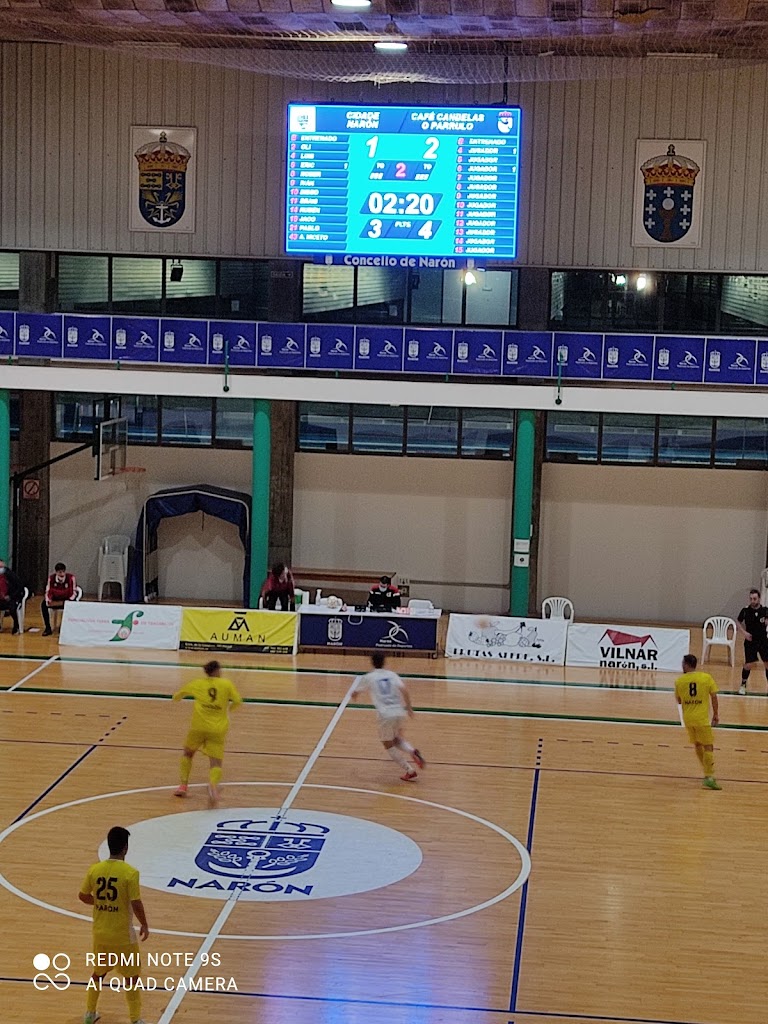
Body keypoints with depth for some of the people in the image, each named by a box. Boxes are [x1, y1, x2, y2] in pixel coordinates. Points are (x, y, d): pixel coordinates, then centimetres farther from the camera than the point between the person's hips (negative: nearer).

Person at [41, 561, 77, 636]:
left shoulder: (71, 578, -16)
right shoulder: (51, 578, -9)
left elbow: (74, 592, -13)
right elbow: (48, 591, -5)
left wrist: (69, 601, -31)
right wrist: (48, 600, -27)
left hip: (67, 600, -2)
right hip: (55, 601, 2)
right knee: (44, 604, -24)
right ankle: (48, 628, -13)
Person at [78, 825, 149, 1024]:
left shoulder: (94, 869, -6)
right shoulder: (130, 873, -20)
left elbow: (82, 896, 5)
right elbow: (136, 904, -18)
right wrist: (144, 925, -2)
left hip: (100, 933, 5)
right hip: (122, 934, -5)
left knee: (99, 971, 24)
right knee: (132, 976, 10)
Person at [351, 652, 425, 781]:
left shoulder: (369, 677, 8)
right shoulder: (392, 675, 13)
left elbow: (355, 693, 22)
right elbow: (403, 689, -4)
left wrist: (354, 695, 45)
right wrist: (409, 707, 0)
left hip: (385, 715, -4)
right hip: (400, 712, 4)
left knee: (389, 745, 13)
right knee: (397, 740, 26)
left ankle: (410, 772, 8)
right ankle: (413, 752, -4)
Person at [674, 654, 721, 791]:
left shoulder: (679, 681, -1)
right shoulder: (706, 677, -5)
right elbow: (714, 696, -5)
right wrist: (716, 714, 4)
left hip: (688, 718, 3)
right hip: (702, 718, -3)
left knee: (698, 745, 19)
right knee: (708, 747, 0)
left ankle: (708, 773, 30)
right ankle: (709, 777, -10)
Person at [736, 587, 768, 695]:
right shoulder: (745, 611, -9)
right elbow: (738, 623, 4)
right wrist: (744, 632, -9)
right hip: (750, 641, -2)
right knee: (749, 664, -6)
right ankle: (743, 685, 16)